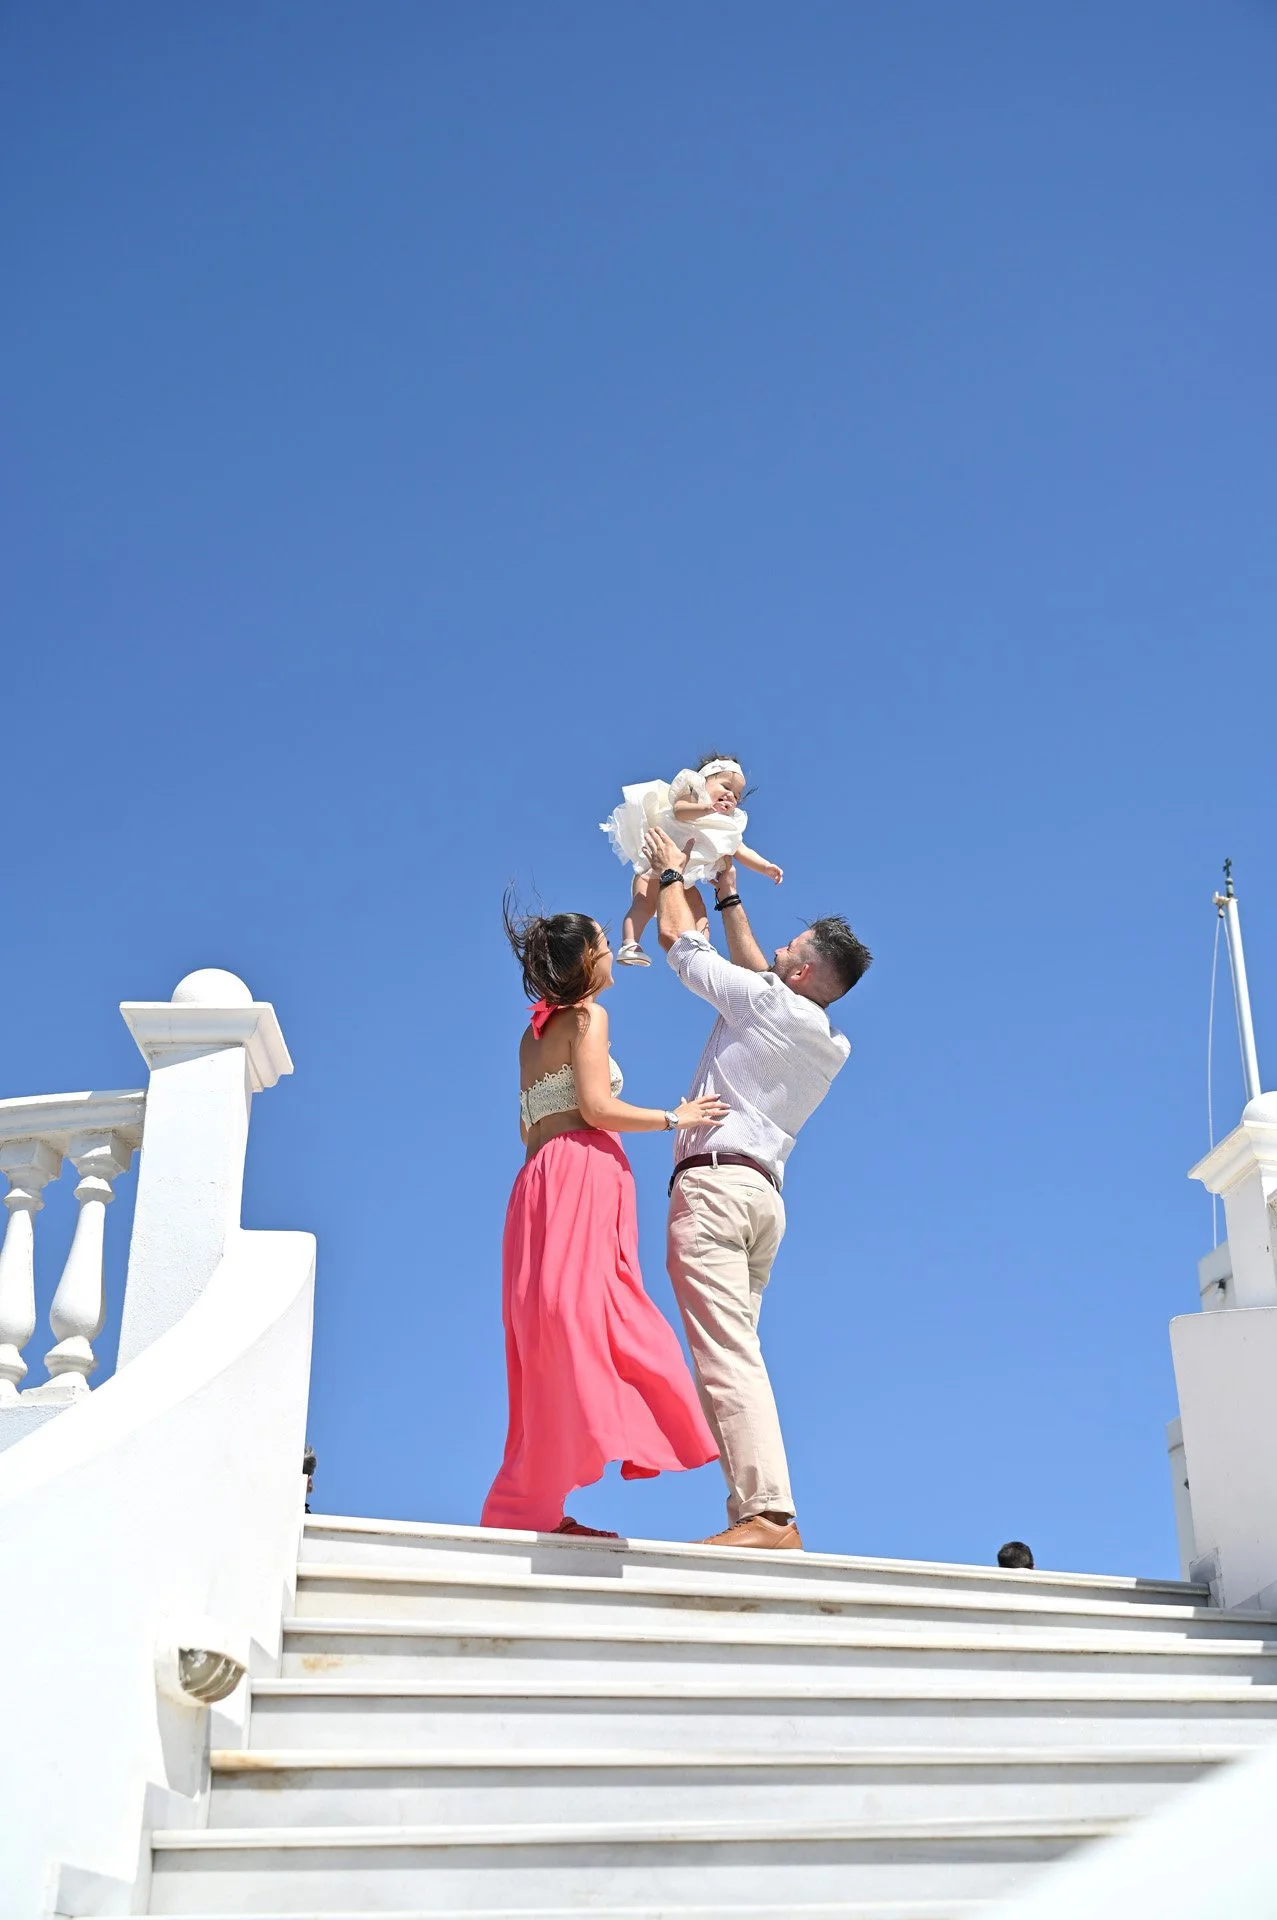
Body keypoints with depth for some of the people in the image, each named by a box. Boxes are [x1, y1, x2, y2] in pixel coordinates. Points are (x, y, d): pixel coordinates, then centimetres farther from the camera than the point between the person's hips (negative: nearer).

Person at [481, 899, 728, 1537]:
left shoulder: (533, 1034, 24)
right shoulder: (588, 1016, -1)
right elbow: (595, 1106, -11)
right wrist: (673, 1117, -3)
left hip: (541, 1173, 9)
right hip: (584, 1171, -9)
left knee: (553, 1340, 4)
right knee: (579, 1316, -16)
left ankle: (533, 1507, -1)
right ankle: (529, 1505, -23)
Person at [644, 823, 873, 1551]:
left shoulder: (766, 1001, -4)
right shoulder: (832, 1045, 17)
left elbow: (678, 940, 7)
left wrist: (673, 872, 23)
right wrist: (728, 895, 41)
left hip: (715, 1181, -9)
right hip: (764, 1195, 9)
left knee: (726, 1353, -17)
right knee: (735, 1352, 7)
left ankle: (765, 1511, -27)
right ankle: (762, 1510, -3)